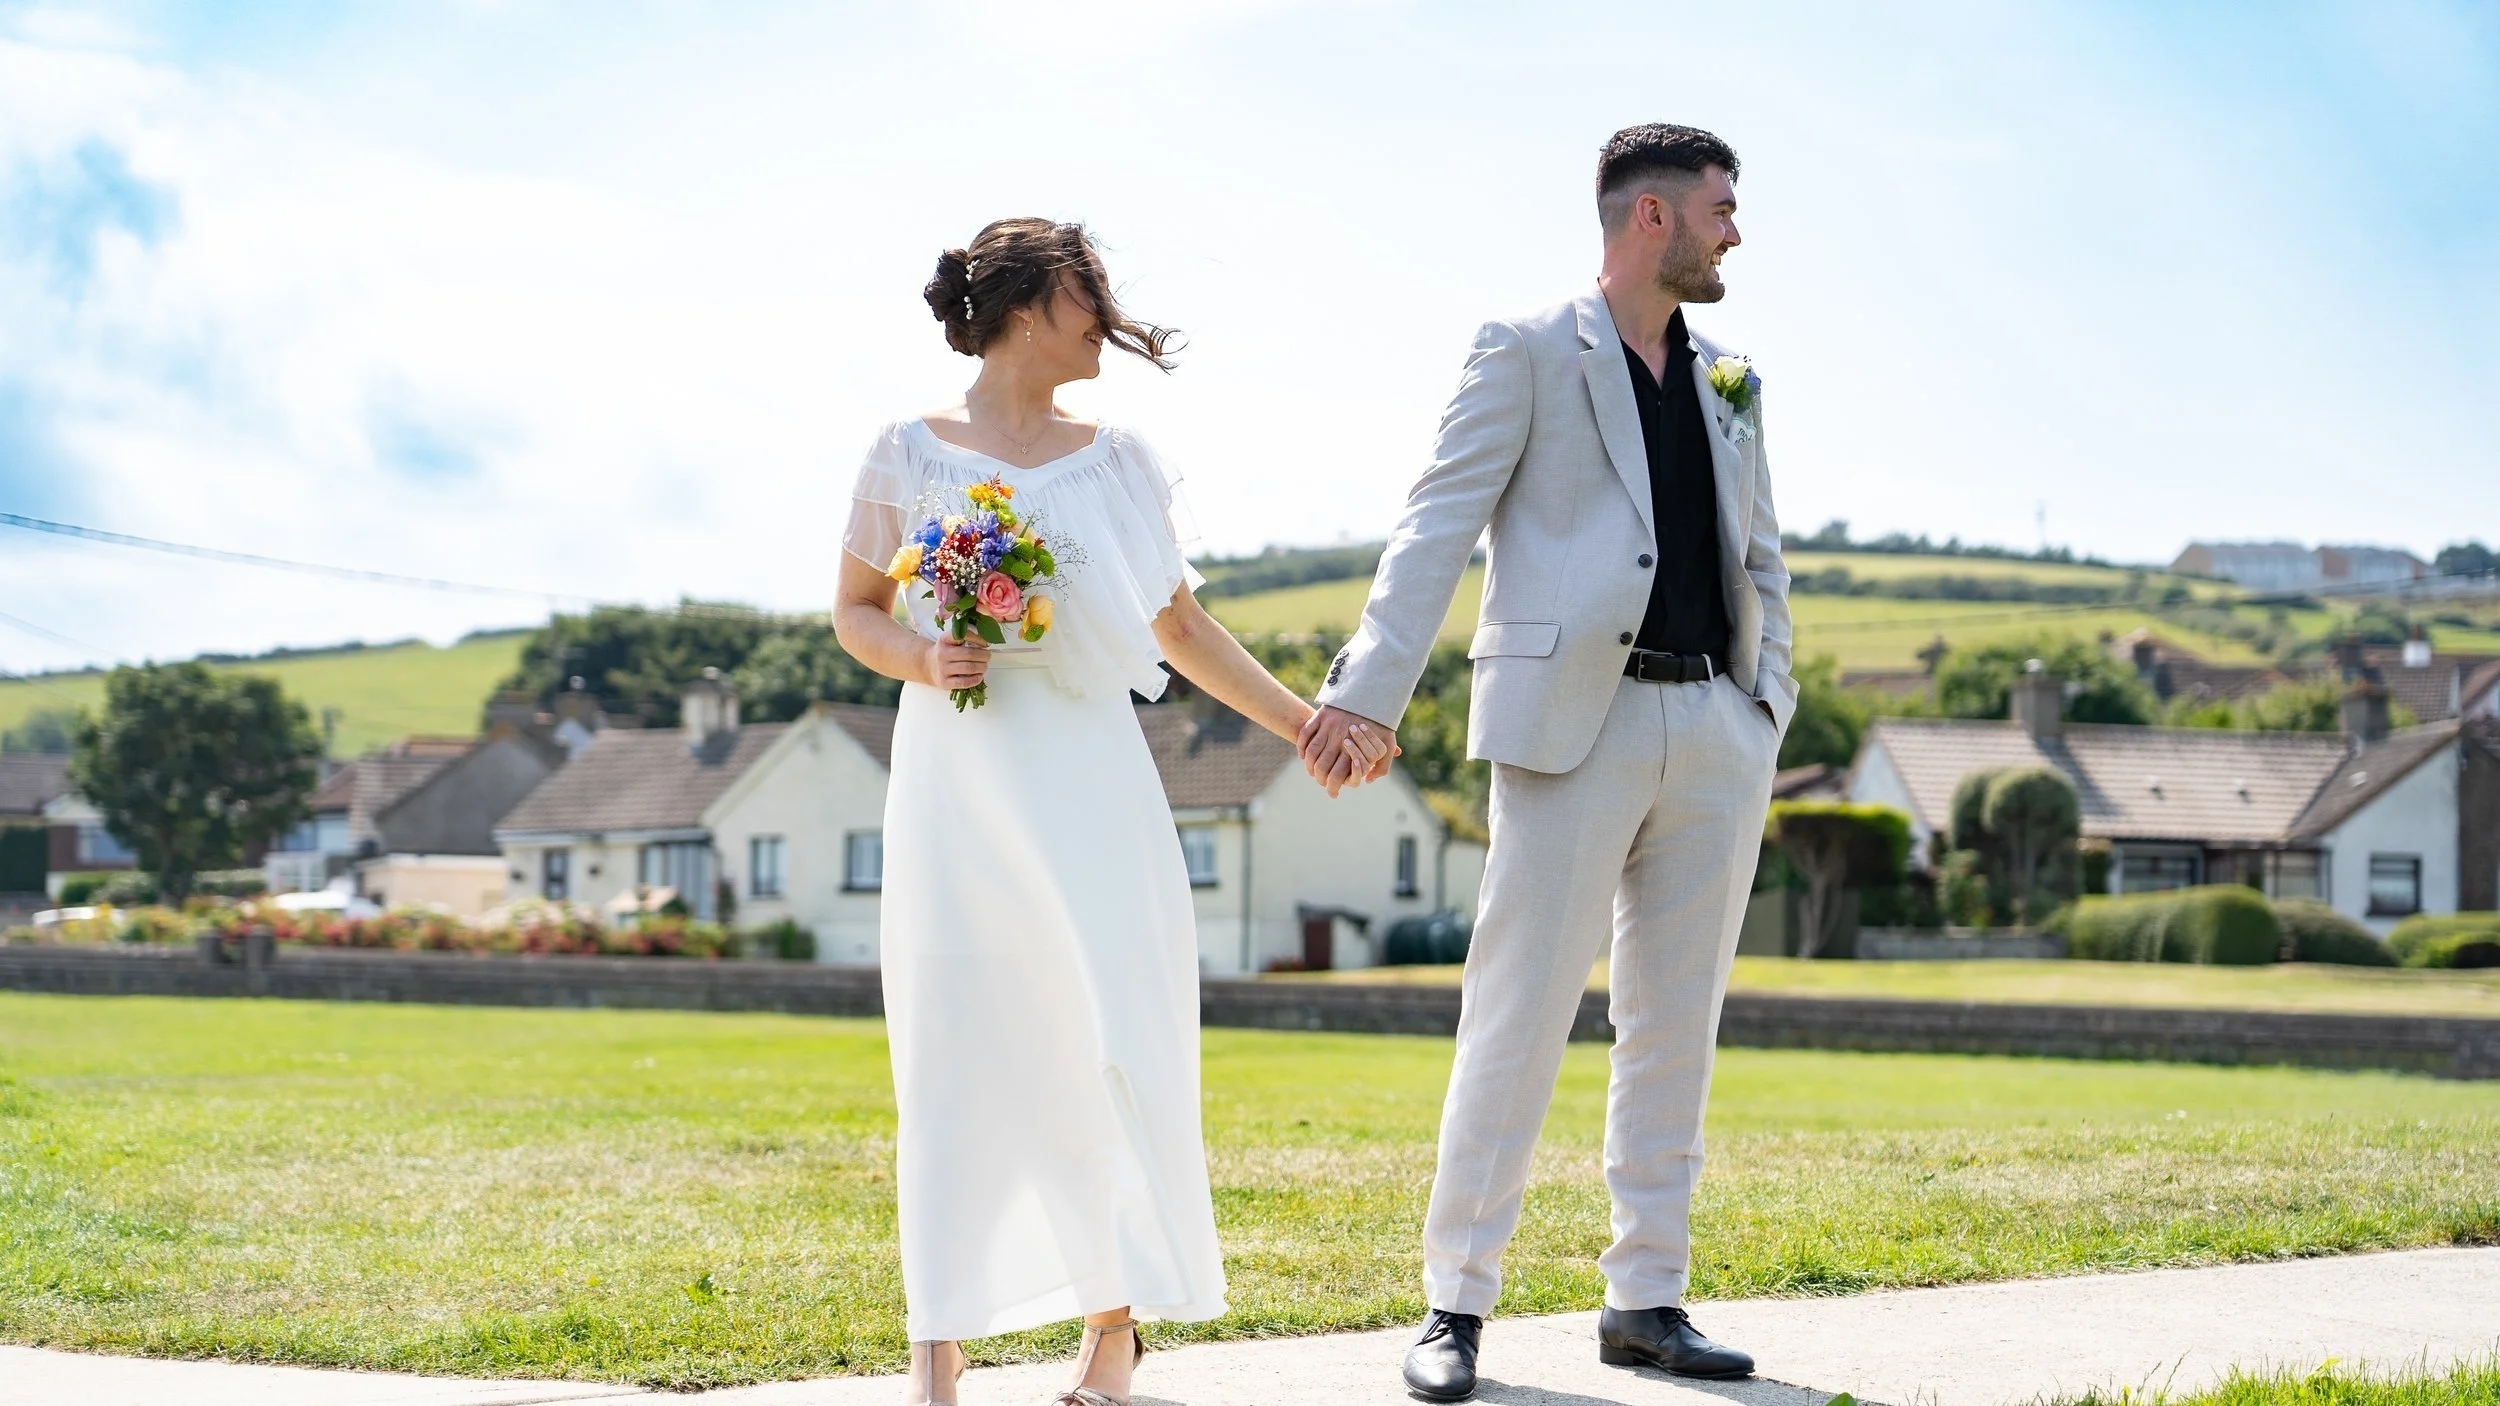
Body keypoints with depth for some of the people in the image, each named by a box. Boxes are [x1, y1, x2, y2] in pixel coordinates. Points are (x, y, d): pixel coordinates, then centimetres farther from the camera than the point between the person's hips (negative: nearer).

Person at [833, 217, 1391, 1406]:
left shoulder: (1117, 462, 11)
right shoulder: (910, 454, 4)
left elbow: (1181, 628, 16)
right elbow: (854, 614, 9)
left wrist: (1307, 724, 13)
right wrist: (922, 661, -11)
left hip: (1087, 783, 2)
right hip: (958, 780, -2)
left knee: (1112, 1037, -3)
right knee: (954, 1050, -2)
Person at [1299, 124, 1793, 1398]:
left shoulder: (1727, 381, 19)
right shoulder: (1528, 352, 1)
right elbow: (1439, 525, -7)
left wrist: (1768, 697, 9)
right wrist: (1368, 688, -17)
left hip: (1715, 725, 6)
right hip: (1576, 720, -6)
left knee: (1677, 1021, 8)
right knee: (1519, 1014, -5)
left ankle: (1645, 1300, 15)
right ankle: (1456, 1303, 2)